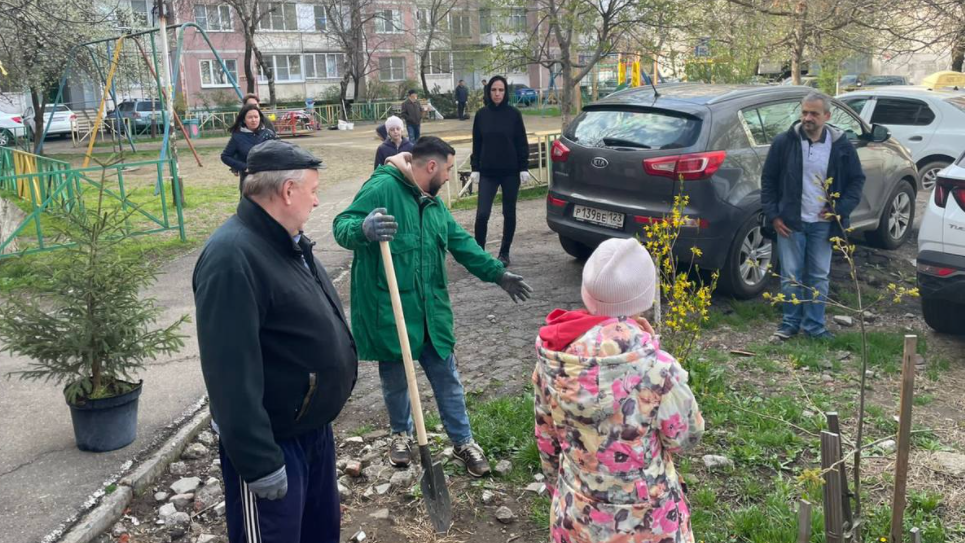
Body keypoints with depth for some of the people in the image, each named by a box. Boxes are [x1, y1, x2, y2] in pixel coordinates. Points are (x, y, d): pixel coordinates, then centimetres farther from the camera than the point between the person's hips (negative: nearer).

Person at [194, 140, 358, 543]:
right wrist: (259, 461, -28)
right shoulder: (232, 257, -26)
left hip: (314, 427, 10)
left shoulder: (288, 241, 6)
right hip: (271, 442, -9)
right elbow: (231, 374, -30)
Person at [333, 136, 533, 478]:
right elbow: (342, 225, -22)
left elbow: (461, 243, 19)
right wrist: (364, 229, -46)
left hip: (431, 310, 6)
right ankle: (401, 433, 38)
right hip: (388, 312, -6)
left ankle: (463, 441, 26)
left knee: (447, 378, 11)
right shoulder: (382, 188, -14)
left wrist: (498, 274, 16)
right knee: (395, 379, 13)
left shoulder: (434, 203, 13)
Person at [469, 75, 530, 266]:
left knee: (509, 213, 8)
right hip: (487, 172, 0)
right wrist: (475, 168, 1)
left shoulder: (513, 114, -2)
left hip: (510, 172, 0)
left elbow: (522, 143, 0)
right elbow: (476, 143, 6)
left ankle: (504, 253, 21)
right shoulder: (481, 114, 2)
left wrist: (524, 168, -5)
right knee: (482, 214, -10)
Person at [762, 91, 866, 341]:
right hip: (791, 222, -1)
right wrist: (773, 215, -4)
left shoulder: (841, 146, -1)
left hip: (823, 223, 1)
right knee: (791, 276, 3)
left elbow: (857, 179, 9)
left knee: (819, 277, 8)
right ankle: (790, 322, 18)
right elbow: (768, 180, 2)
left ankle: (814, 325, 19)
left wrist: (841, 209, -3)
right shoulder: (784, 142, -4)